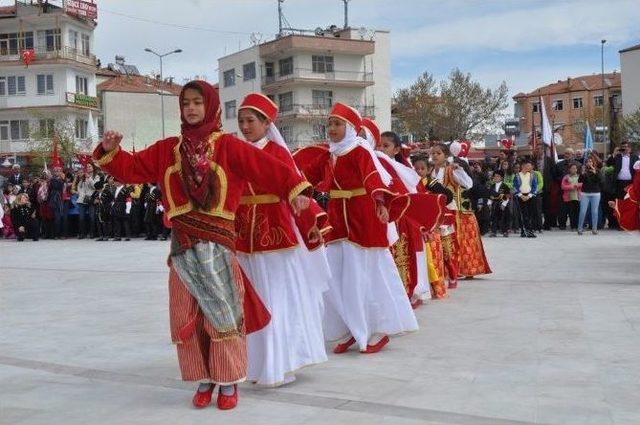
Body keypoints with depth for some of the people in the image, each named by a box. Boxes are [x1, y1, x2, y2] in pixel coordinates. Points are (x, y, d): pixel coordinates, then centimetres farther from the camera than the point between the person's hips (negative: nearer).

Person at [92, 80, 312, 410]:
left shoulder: (227, 145, -1)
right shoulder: (166, 149, 12)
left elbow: (265, 167, -11)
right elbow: (132, 169, 12)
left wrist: (294, 190, -22)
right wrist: (110, 151, -6)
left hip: (218, 241, -4)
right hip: (183, 244, 4)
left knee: (224, 313, 2)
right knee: (187, 315, 8)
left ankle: (228, 382, 16)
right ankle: (204, 380, 23)